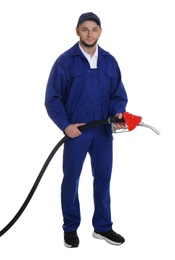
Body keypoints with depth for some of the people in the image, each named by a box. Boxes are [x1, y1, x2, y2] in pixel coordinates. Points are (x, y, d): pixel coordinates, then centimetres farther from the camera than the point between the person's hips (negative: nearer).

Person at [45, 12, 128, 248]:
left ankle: (103, 227, 25)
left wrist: (118, 112, -13)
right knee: (71, 179, 6)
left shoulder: (109, 61, 4)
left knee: (103, 177, 10)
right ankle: (70, 228, 23)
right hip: (76, 131, -3)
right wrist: (65, 125, -16)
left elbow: (119, 94, 7)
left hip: (103, 131, 4)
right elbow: (52, 98, -7)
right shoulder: (65, 61, -6)